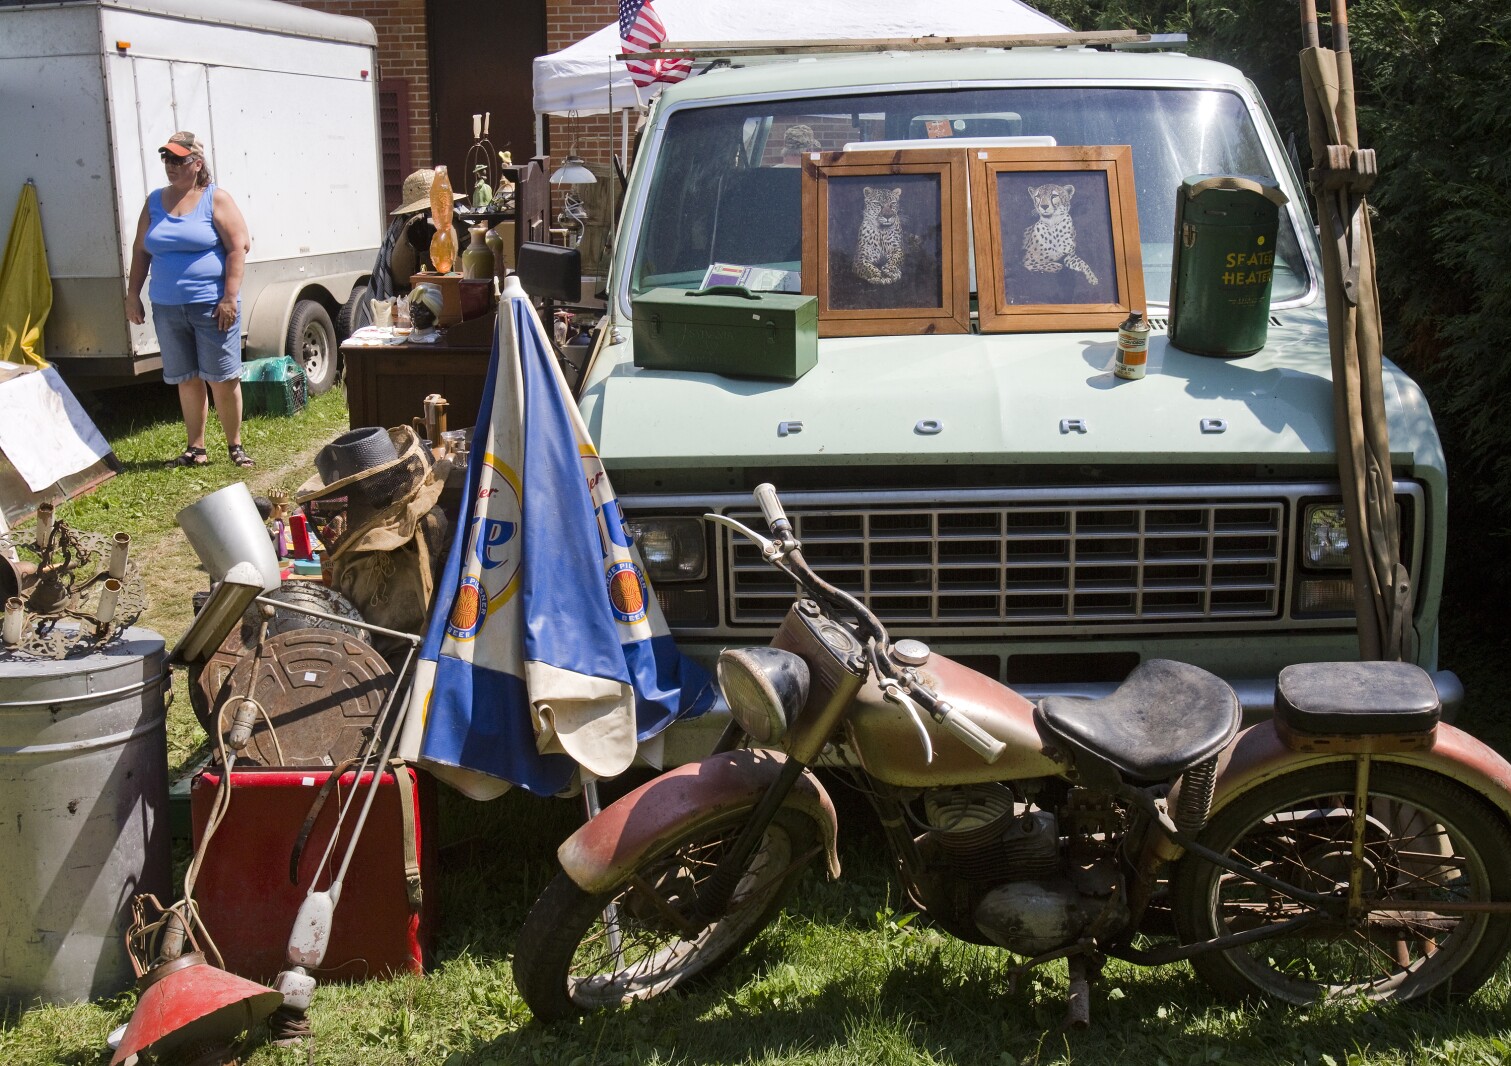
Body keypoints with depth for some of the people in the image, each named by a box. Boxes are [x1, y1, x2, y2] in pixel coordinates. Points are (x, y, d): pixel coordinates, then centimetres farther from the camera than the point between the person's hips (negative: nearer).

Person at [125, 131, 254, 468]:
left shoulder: (216, 199, -2)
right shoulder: (155, 201, 12)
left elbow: (239, 247, -8)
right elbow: (140, 251, 17)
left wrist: (230, 297, -15)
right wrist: (133, 294, 10)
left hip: (211, 305, -4)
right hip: (167, 308, 4)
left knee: (223, 379, -1)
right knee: (187, 380, 10)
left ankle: (235, 446, 11)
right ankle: (195, 449, 17)